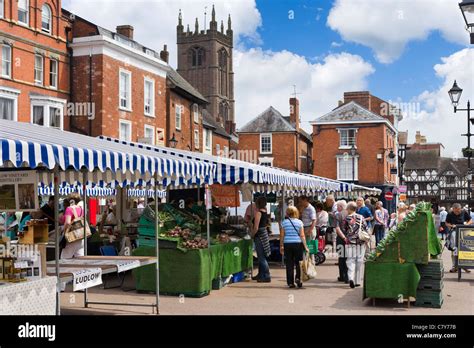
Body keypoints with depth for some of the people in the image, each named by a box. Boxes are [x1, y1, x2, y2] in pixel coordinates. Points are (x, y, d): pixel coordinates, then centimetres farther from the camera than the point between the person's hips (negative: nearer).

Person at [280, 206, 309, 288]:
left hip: (287, 244, 1)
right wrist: (305, 247, 0)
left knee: (289, 264, 5)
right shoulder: (299, 222, 0)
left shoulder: (284, 222, 2)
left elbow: (282, 236, 3)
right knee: (298, 262, 11)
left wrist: (281, 246, 11)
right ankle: (298, 278, -5)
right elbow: (302, 236, -3)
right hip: (297, 244, -1)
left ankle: (290, 282, 6)